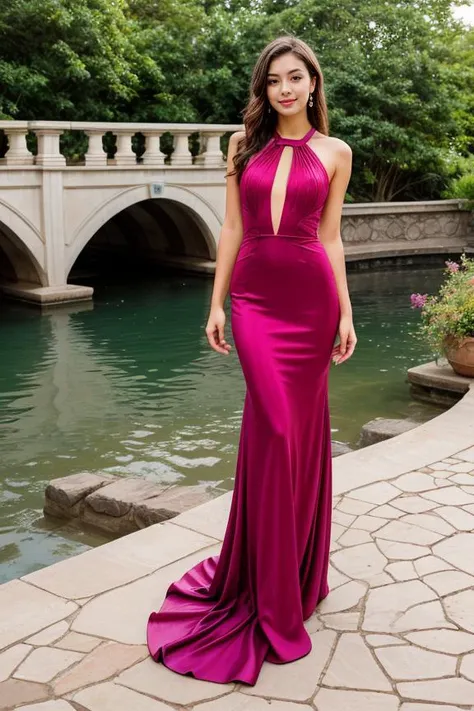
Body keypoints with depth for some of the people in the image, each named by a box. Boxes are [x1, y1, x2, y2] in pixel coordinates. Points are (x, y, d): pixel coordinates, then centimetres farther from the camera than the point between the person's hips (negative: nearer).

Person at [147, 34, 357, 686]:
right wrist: (216, 303, 5)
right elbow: (233, 228, 9)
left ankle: (296, 566, 27)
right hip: (255, 296, 0)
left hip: (312, 295, 1)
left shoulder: (334, 153, 9)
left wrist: (346, 313, 4)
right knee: (274, 427, -7)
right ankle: (273, 596, 7)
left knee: (302, 428, 5)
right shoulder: (244, 145, 10)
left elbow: (330, 237, 9)